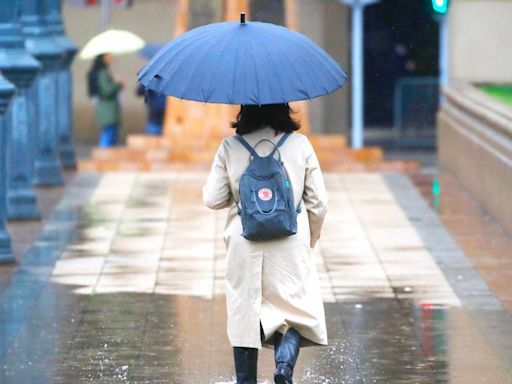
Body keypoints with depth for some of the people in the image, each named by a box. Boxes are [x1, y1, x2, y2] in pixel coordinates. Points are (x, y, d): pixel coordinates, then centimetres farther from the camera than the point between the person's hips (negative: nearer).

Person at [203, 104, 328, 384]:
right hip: (290, 243, -1)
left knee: (244, 315, 10)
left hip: (244, 245, 1)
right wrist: (311, 239, 16)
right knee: (298, 310, 7)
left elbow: (212, 199, 0)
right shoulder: (299, 144, -1)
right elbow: (318, 201, 1)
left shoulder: (230, 148, -1)